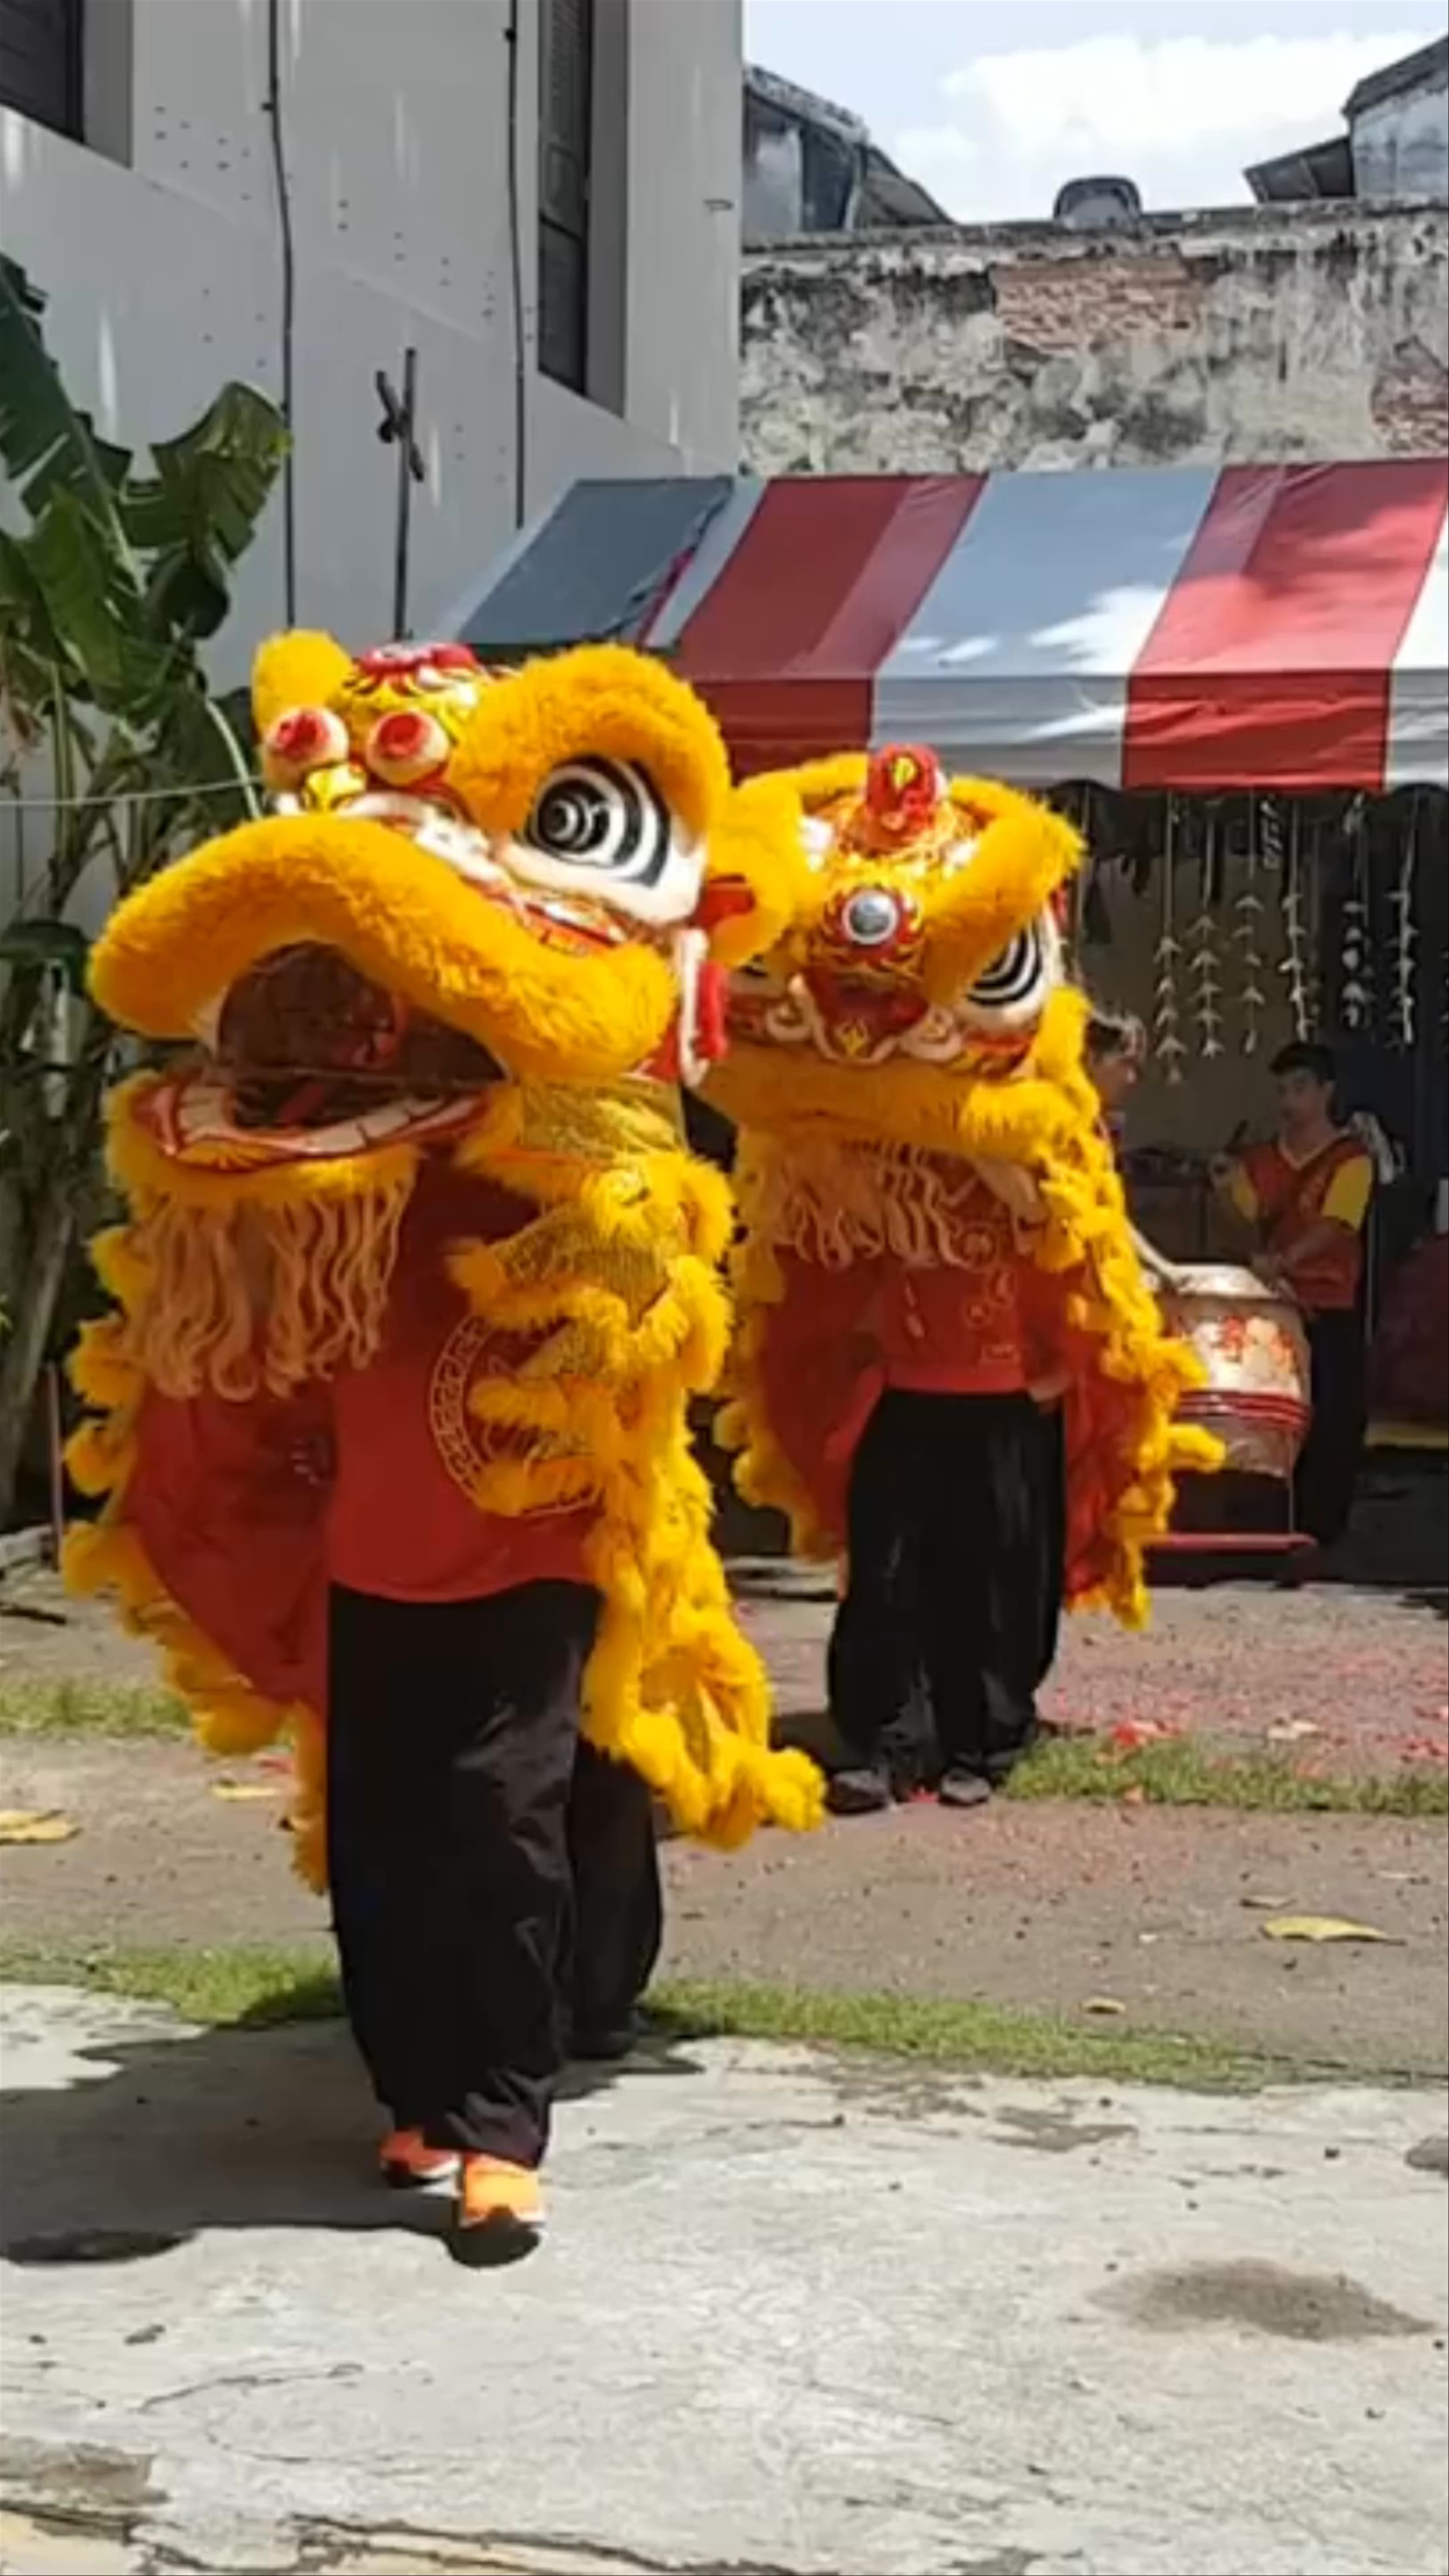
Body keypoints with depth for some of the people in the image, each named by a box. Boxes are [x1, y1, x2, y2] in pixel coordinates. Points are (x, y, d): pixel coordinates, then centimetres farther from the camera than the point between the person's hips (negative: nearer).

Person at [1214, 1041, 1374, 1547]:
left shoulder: (1351, 1158, -6)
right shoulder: (1264, 1159, 11)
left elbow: (1334, 1225, -19)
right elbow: (1250, 1219, 15)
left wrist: (1283, 1259, -34)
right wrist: (1230, 1188, -6)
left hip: (1331, 1311, -5)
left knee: (1332, 1423, -2)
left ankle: (1321, 1531, 6)